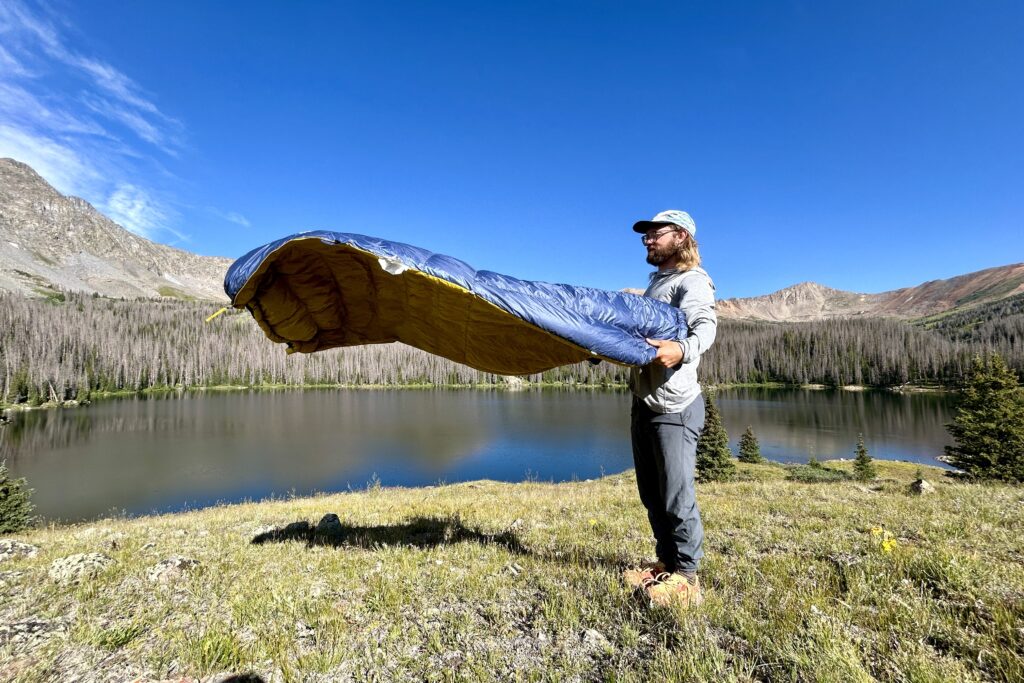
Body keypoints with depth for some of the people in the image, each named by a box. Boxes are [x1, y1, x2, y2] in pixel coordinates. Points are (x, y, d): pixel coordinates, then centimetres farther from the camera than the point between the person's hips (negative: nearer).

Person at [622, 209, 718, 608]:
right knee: (652, 493, 14)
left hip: (674, 405, -9)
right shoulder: (655, 284, 22)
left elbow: (706, 326, -23)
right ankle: (667, 563, 27)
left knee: (676, 495, -4)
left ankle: (686, 578, 9)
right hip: (644, 402, 9)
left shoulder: (692, 281, -4)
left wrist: (683, 349, -43)